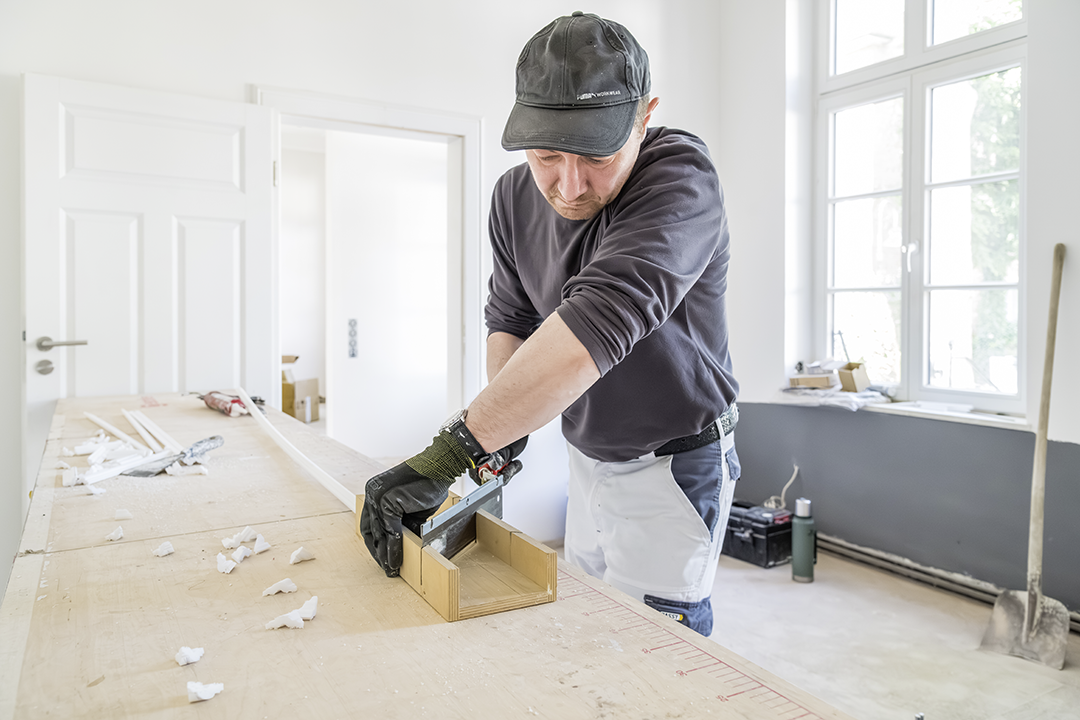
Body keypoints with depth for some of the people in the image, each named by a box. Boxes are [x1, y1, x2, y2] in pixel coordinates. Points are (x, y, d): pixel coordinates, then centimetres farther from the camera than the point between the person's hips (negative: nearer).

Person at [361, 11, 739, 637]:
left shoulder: (682, 176, -26)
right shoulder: (515, 196, -3)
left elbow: (598, 320, -40)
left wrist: (452, 450, -43)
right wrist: (502, 422, -12)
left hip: (674, 464, -6)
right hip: (586, 456, 6)